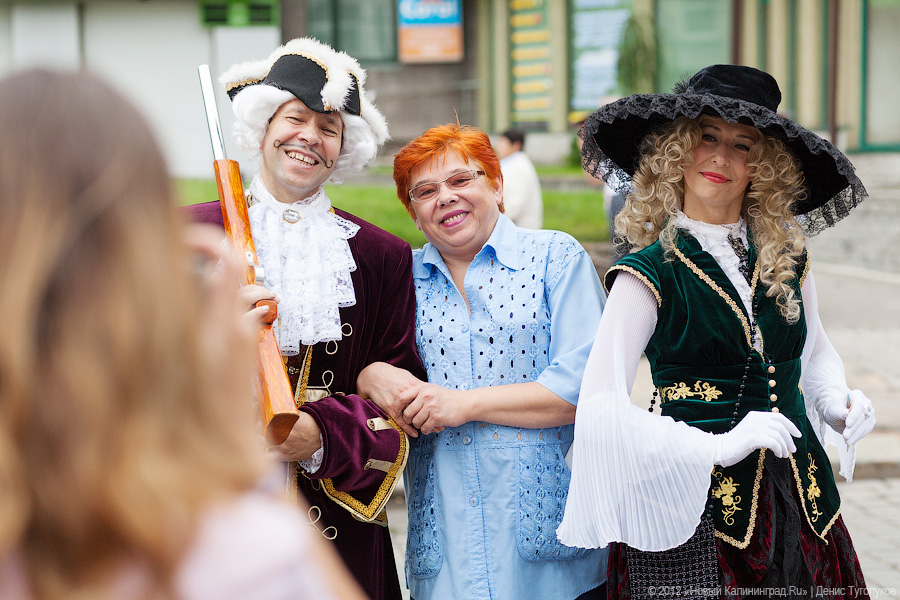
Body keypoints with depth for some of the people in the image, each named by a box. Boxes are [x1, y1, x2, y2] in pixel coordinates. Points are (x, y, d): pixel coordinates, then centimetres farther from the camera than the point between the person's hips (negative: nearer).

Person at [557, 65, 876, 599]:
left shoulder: (787, 256, 6)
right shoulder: (650, 272, -8)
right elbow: (601, 410, -15)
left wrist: (838, 402, 3)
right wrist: (717, 447, -20)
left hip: (800, 499, 5)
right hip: (697, 505, -5)